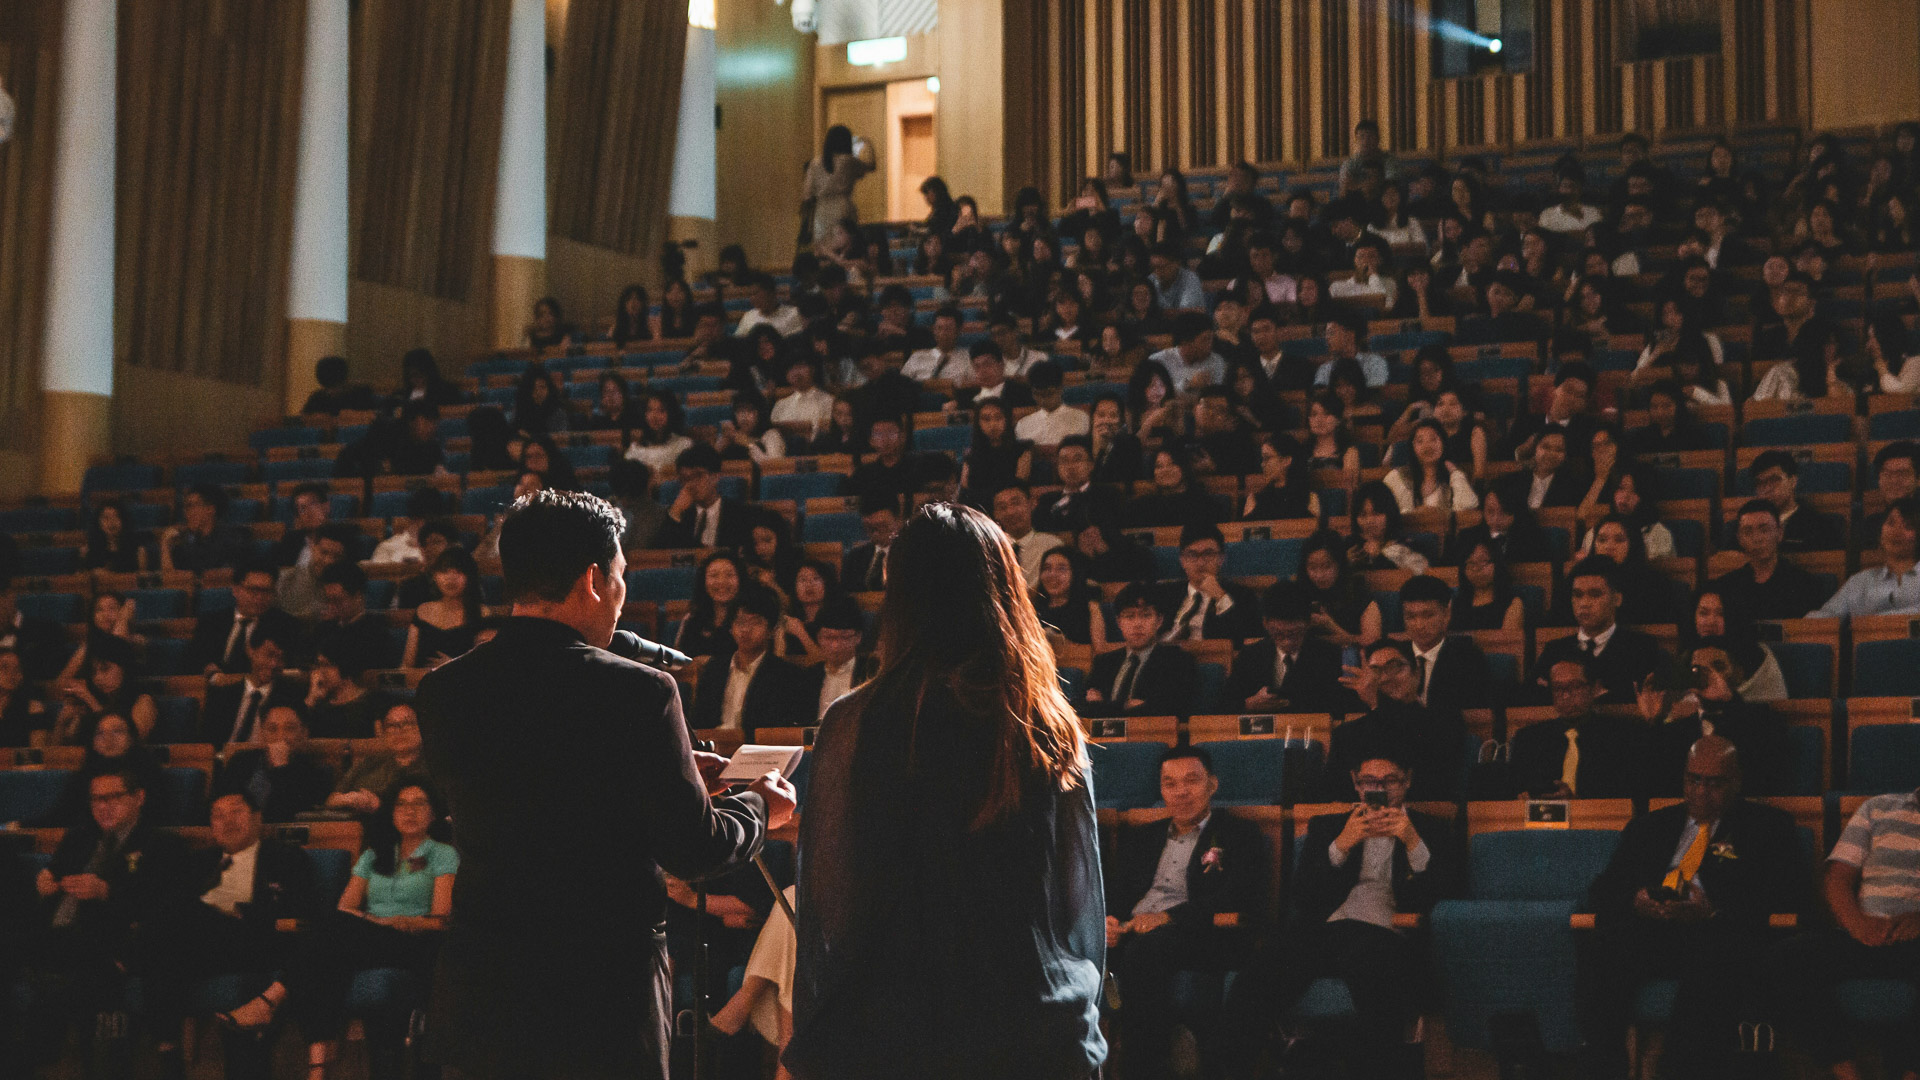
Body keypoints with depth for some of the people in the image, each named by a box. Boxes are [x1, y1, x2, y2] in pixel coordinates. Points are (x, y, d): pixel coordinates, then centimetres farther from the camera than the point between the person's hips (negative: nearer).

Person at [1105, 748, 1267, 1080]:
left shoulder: (1240, 835, 12)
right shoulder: (1139, 838, 29)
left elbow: (1238, 897, -4)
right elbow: (1113, 891, 20)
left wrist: (1169, 917, -17)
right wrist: (1108, 921, -7)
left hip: (1200, 937, -4)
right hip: (1131, 932, 4)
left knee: (1145, 950, -39)